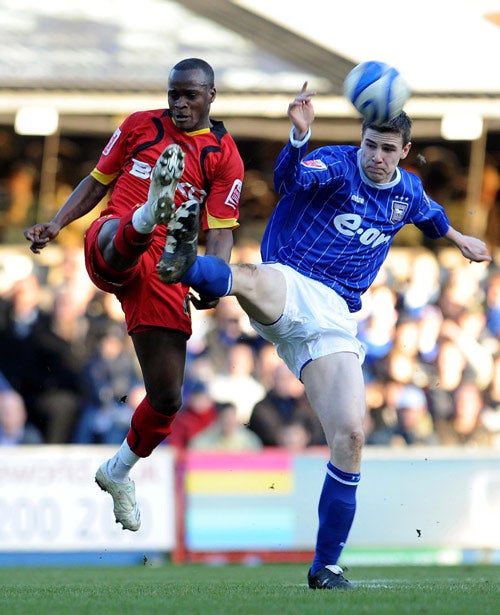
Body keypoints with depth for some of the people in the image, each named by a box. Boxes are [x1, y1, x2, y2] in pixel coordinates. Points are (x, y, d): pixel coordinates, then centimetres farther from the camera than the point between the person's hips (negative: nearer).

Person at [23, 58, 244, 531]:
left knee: (167, 397, 1)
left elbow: (220, 231, 2)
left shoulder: (224, 156, 8)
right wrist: (55, 225, 8)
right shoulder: (140, 126, 14)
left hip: (164, 271, 1)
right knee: (120, 233, -42)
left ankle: (119, 472, 26)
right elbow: (97, 182, 22)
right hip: (109, 247, -1)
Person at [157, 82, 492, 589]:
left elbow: (431, 213, 41)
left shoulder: (408, 192, 14)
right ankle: (185, 268, -77)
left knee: (349, 436, -8)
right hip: (287, 288, -4)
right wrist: (299, 135, -48)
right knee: (252, 280, -42)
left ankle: (325, 566, 1)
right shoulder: (336, 165, -5)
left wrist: (457, 238, 59)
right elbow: (289, 177, -28)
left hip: (333, 319, 4)